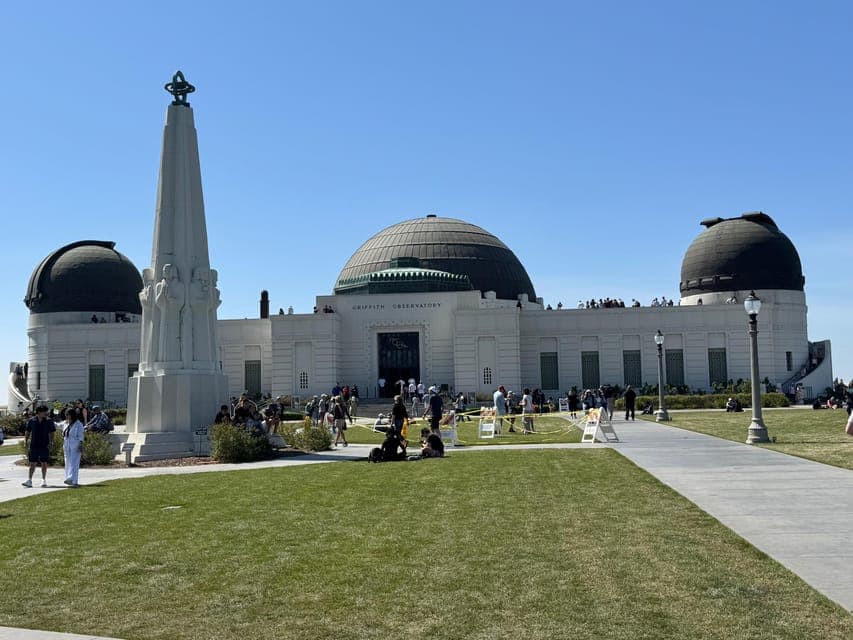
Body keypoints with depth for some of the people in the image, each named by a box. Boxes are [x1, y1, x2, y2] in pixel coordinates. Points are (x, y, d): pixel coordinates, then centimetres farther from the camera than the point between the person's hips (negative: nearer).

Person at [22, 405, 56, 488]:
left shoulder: (49, 421, 0)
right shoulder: (31, 421, 2)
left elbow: (51, 433, 4)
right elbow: (27, 432, 9)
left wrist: (50, 443, -6)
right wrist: (25, 440, -3)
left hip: (44, 446, 0)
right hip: (33, 446, 0)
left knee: (44, 463, 4)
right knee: (32, 463, 0)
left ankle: (44, 480, 13)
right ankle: (29, 480, 1)